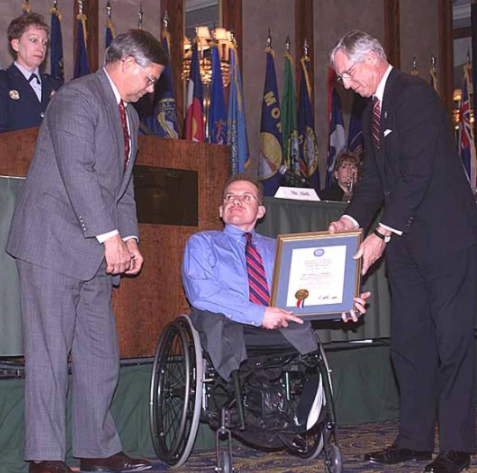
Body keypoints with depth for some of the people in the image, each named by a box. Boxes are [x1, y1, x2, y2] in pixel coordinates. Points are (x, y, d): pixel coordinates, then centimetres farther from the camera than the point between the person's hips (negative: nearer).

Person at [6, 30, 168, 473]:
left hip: (96, 253, 9)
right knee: (49, 353, -4)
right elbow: (77, 171, -20)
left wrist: (128, 238, 9)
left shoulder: (128, 116, 20)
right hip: (54, 244, -9)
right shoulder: (77, 97, -10)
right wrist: (108, 235, -20)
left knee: (100, 354, 10)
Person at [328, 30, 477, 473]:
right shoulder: (373, 112, 16)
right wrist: (352, 219, -1)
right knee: (408, 341, 9)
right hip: (406, 241, 9)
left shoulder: (414, 94, -12)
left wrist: (381, 233, -20)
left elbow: (418, 173, -19)